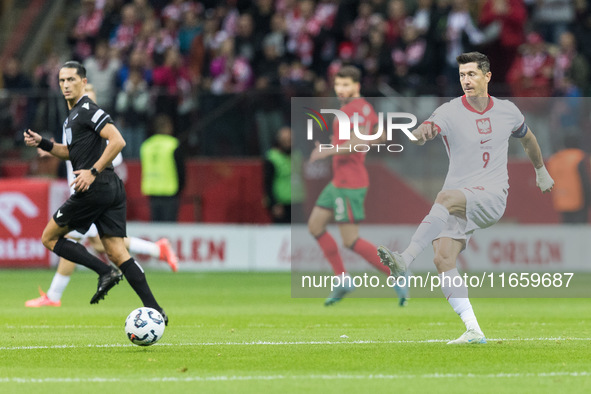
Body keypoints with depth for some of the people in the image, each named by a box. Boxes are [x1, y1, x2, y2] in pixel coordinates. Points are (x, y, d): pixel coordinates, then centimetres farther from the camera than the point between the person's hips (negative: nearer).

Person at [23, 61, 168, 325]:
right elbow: (71, 152, 34)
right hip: (112, 189, 10)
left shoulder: (87, 110, -9)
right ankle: (154, 309, -7)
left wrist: (93, 172, -20)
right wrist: (41, 143, 21)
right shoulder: (72, 115, 22)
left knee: (49, 238, 1)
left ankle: (106, 272, -9)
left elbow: (117, 141, -19)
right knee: (117, 252, 2)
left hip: (94, 188, -10)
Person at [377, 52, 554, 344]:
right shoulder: (450, 112, -1)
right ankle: (473, 330, -13)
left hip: (492, 197, -2)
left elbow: (527, 138, 29)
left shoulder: (507, 111, 7)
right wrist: (421, 133, -49)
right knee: (443, 259, -18)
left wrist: (541, 172, 42)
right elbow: (429, 128, -24)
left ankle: (404, 261, -45)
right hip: (458, 204, 2)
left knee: (447, 197, -34)